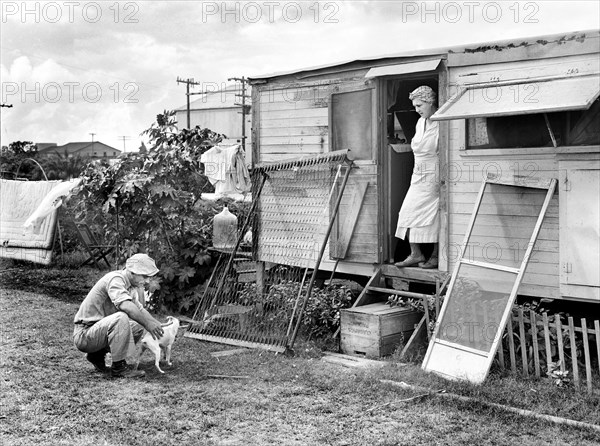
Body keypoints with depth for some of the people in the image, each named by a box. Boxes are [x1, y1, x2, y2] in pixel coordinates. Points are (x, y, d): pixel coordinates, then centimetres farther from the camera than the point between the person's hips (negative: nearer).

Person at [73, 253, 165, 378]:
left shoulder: (133, 286, 10)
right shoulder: (115, 279, -20)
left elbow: (140, 310, 12)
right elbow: (126, 306, -36)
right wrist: (147, 323, -30)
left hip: (98, 328, 9)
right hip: (84, 334, -9)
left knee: (138, 327, 0)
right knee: (120, 318, -31)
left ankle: (97, 356, 12)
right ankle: (119, 367, -20)